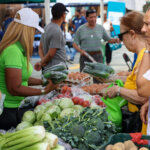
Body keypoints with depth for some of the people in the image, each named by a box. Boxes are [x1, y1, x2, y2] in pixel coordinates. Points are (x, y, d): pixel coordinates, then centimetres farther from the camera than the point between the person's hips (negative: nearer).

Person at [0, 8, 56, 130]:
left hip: (19, 108, 9)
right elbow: (15, 89, -25)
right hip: (11, 112, -9)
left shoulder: (19, 49, 8)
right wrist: (44, 91, -17)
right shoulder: (13, 51, -23)